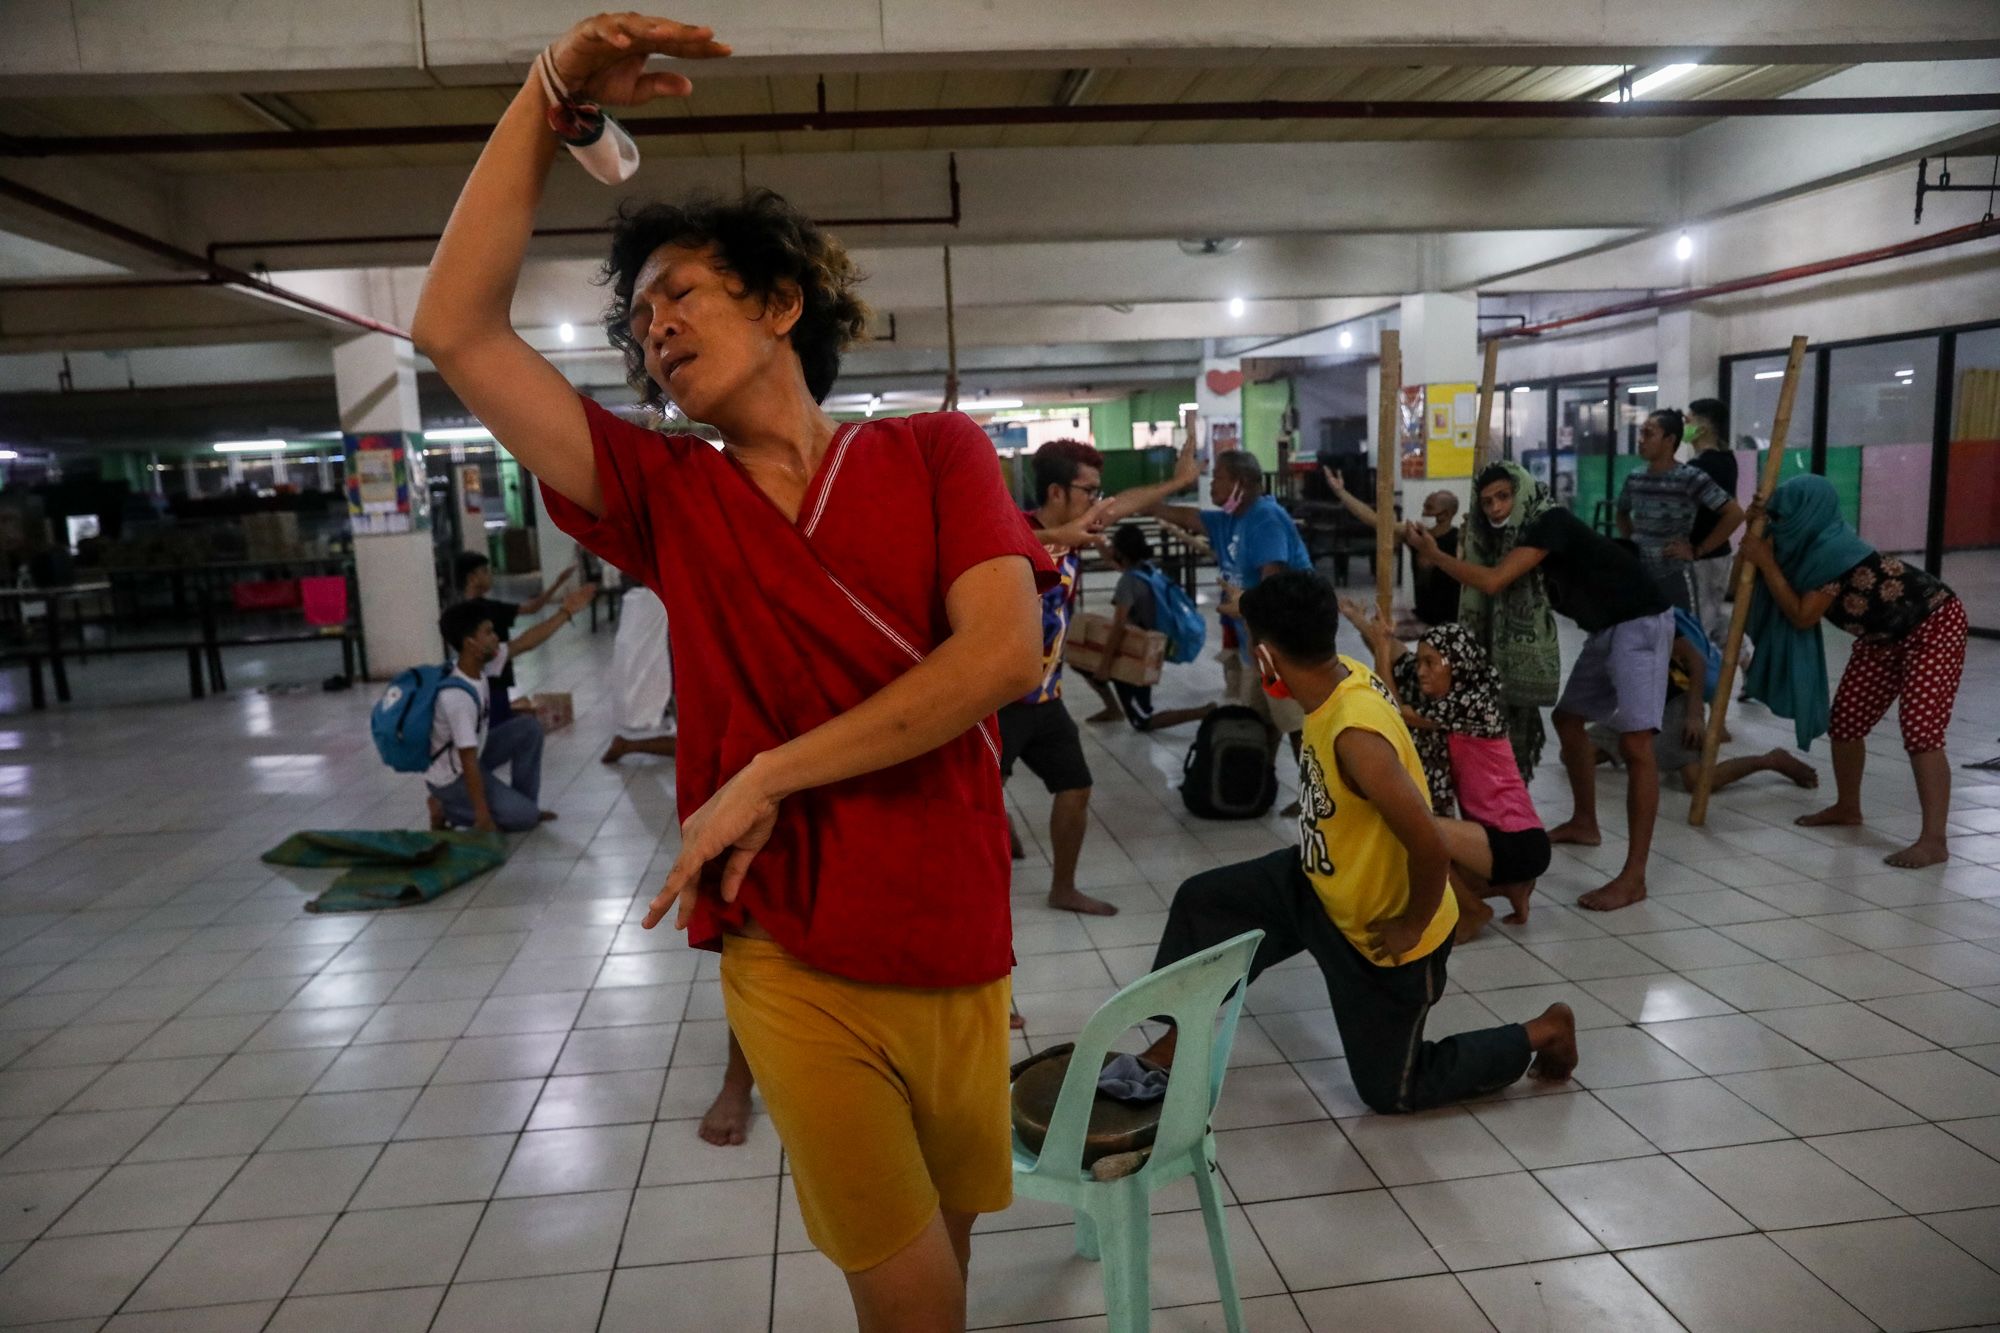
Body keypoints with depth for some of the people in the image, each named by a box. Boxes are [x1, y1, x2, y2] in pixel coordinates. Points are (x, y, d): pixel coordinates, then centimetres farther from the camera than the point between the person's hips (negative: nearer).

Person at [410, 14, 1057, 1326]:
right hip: (795, 967, 0)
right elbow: (457, 329, -5)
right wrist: (551, 97, -11)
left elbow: (1005, 651, -16)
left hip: (958, 944, 1)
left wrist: (771, 775, -16)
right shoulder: (668, 498, 2)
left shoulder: (935, 451, -1)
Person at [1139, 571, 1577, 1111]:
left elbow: (1431, 848, -37)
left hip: (1378, 931, -8)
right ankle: (1174, 1043, 21)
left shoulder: (1357, 735, -38)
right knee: (1200, 903, 7)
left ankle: (1542, 1032, 25)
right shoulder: (1342, 673, -11)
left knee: (1391, 1089, 11)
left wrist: (1412, 927, -19)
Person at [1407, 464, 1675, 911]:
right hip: (1605, 629, 10)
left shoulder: (1549, 523, -20)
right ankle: (1584, 823, 37)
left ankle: (1634, 878, -18)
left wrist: (1432, 552, -19)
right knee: (1569, 719, 20)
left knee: (1634, 743, -17)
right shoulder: (1526, 540, 8)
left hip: (1641, 623, -10)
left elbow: (1492, 582, -29)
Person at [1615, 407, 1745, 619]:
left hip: (1675, 577, -6)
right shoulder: (1635, 479, 5)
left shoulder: (1690, 478, -11)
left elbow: (1735, 513, -14)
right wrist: (1632, 540, 10)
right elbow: (1622, 514, 26)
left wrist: (1697, 550, -12)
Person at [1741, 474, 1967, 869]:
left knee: (1920, 728, -18)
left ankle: (1933, 841, -17)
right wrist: (1756, 537, -10)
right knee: (1845, 719, 10)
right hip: (1885, 635, 10)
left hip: (1933, 625, -10)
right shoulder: (1811, 544, -3)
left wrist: (1766, 563, -27)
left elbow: (1802, 617, -27)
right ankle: (1847, 808, 29)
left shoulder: (1834, 548, -30)